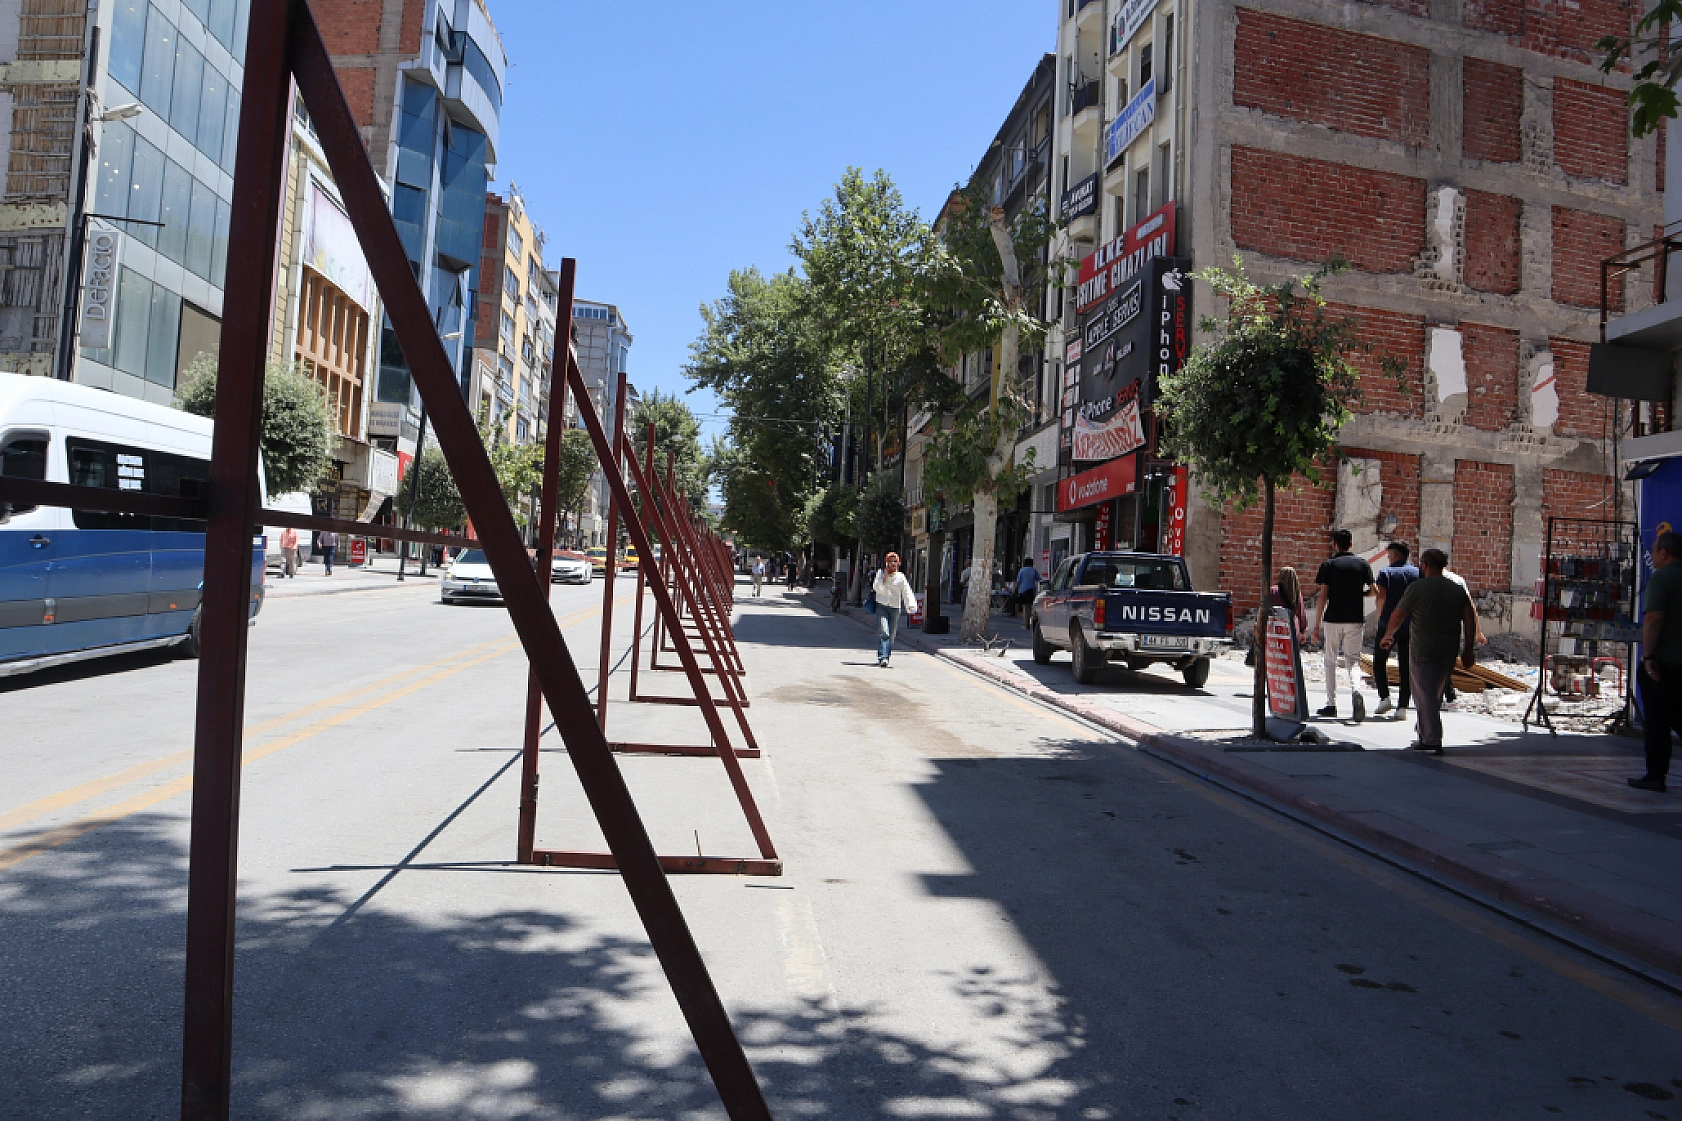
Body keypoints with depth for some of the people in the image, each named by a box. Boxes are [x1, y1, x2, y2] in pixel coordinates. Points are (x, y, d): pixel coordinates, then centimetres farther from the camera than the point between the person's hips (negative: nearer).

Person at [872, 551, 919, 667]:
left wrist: (911, 605, -19)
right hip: (881, 606, -2)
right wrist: (885, 576, -14)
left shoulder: (901, 577, 4)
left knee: (891, 635, 6)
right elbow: (877, 588, -7)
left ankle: (886, 657, 21)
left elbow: (907, 592, -3)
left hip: (895, 608, 2)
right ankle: (883, 657, -23)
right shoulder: (880, 574, 4)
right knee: (883, 632, -17)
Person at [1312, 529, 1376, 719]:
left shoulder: (1328, 565, -2)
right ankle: (1355, 691, -24)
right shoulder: (1363, 563, 4)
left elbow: (1323, 596, -7)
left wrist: (1316, 625, -4)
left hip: (1332, 619, -1)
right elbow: (1372, 590, 3)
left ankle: (1331, 704, 13)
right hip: (1355, 619, 1)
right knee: (1353, 660, 5)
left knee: (1330, 661, 11)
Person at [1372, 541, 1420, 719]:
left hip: (1388, 624, -2)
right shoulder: (1417, 573, 6)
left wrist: (1380, 618, 0)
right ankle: (1402, 707, 2)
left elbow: (1381, 597, -12)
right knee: (1405, 666, 5)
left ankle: (1384, 697, 0)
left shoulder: (1385, 572, -2)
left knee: (1379, 661, 14)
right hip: (1410, 627, 3)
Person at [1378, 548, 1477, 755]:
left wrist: (1387, 636, 16)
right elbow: (1470, 620, 5)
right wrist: (1468, 650, 9)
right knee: (1435, 695, 17)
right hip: (1448, 652, 5)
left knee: (1425, 695, -2)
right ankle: (1426, 736, 26)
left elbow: (1398, 615, 0)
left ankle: (1432, 740, -8)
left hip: (1422, 651, -5)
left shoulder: (1417, 588, -7)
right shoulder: (1458, 589, 7)